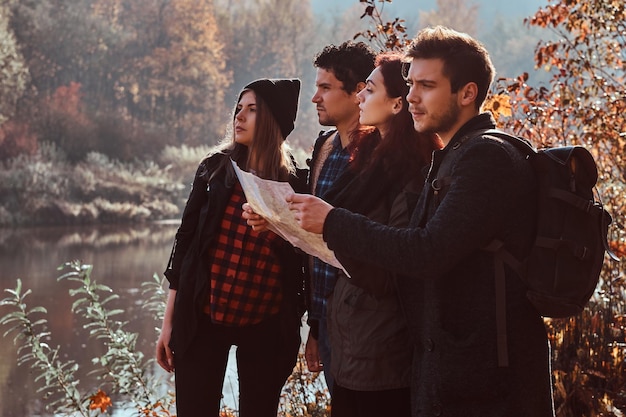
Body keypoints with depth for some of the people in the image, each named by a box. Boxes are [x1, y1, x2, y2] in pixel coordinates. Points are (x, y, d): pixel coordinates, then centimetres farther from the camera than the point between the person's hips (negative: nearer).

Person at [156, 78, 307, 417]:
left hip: (266, 326, -1)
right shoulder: (215, 168, 2)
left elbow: (304, 260, 2)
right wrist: (169, 322, 2)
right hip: (203, 318, 1)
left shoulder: (296, 183, -1)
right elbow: (186, 239, 4)